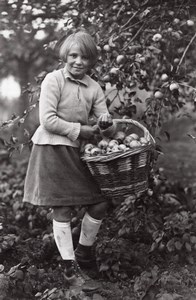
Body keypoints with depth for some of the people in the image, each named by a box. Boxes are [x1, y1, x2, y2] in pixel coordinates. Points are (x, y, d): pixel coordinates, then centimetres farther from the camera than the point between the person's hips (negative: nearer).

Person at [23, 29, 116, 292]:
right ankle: (71, 270, 12)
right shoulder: (53, 80, -9)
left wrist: (106, 123, -17)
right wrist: (80, 129, -12)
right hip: (52, 150, -6)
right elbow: (48, 121, -16)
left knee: (100, 203, 5)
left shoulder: (94, 88, 6)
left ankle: (83, 251, 30)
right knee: (63, 210, 0)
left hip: (76, 152, 6)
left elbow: (108, 130, 7)